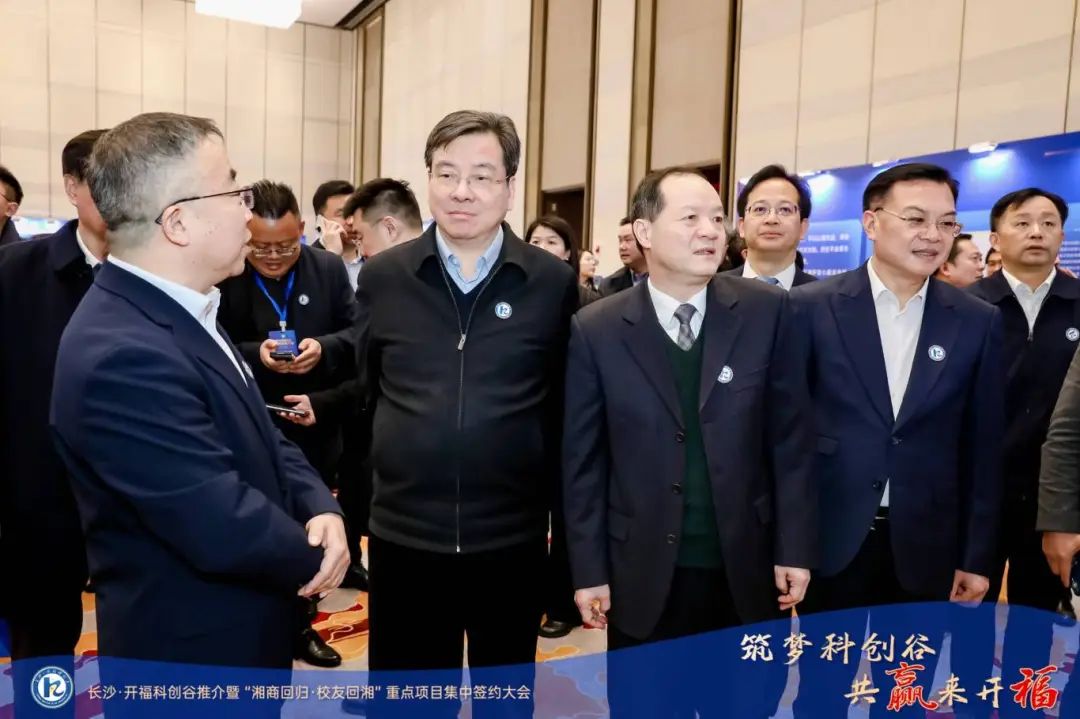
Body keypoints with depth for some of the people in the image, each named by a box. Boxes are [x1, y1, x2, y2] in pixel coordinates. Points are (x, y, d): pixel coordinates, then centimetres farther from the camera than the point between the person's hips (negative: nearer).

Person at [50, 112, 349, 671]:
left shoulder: (183, 312, 3)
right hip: (190, 650, -9)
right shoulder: (121, 355, -30)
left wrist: (320, 509, -12)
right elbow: (225, 530, -31)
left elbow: (260, 440, 6)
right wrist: (315, 556, -12)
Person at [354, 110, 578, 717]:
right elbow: (368, 389, 11)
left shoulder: (554, 283, -4)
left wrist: (553, 502, 6)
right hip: (403, 534, 1)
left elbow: (564, 407, 2)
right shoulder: (382, 277, 0)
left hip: (512, 537, -1)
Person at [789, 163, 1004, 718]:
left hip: (924, 545, 2)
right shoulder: (812, 307, -6)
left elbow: (982, 448, 4)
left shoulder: (978, 322, 1)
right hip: (831, 537, -1)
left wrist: (977, 555, 4)